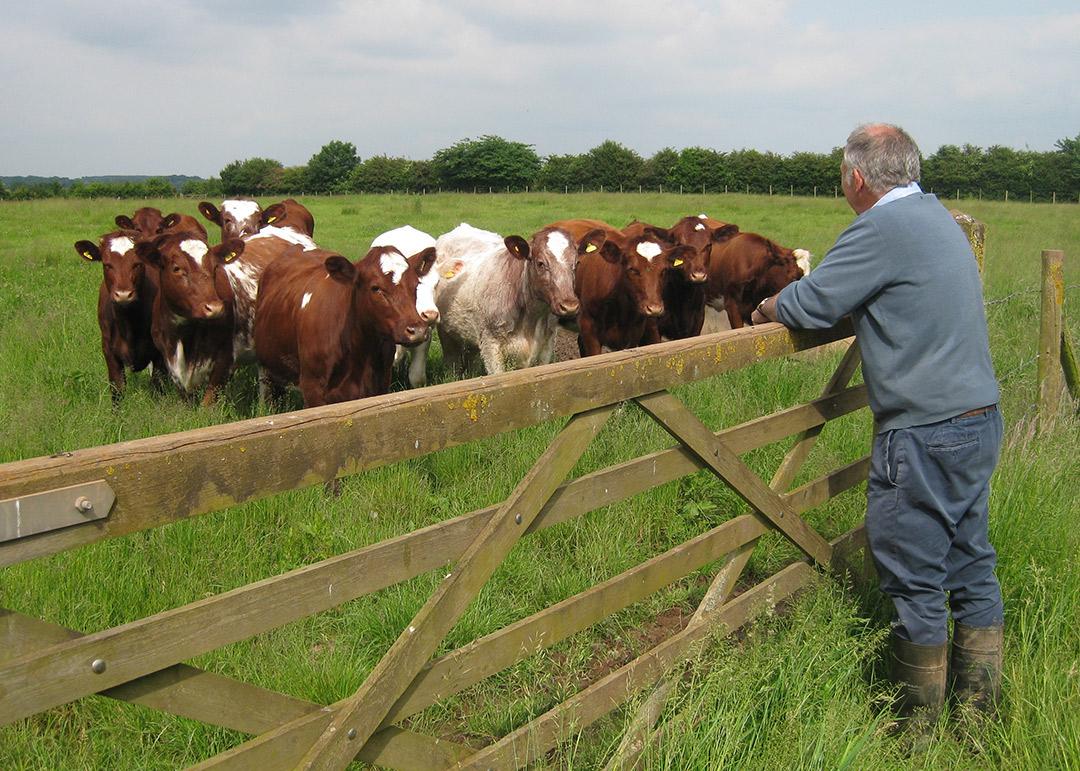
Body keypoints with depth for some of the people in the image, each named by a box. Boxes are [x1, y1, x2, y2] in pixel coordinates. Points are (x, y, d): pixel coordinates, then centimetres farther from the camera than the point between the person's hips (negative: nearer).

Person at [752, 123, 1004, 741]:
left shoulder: (883, 227, -16)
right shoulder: (937, 216, 14)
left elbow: (811, 304, -12)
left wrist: (767, 309, 7)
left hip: (925, 434, -9)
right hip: (980, 418, 9)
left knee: (913, 579, 3)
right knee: (971, 563, 16)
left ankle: (919, 725, 15)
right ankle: (981, 707, 27)